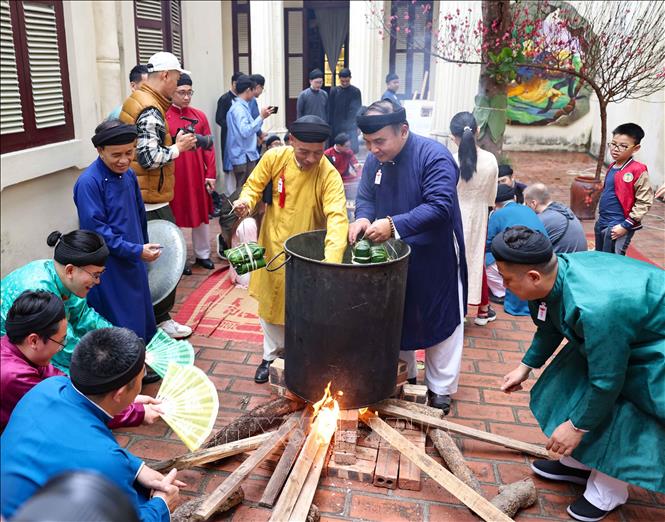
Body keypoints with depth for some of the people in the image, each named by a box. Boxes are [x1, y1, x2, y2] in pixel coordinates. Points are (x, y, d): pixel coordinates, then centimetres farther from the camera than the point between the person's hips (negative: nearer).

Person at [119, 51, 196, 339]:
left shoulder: (133, 101, 13)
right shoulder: (151, 110, -18)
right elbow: (150, 158, -25)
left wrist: (173, 143, 12)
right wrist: (178, 147, -12)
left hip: (138, 196, 10)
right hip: (152, 200, -10)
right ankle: (160, 318, 10)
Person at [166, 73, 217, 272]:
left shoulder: (200, 116, 6)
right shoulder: (163, 117, -5)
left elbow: (209, 147, 6)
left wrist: (211, 174, 2)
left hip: (198, 175, 4)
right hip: (174, 177, -4)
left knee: (201, 214, 13)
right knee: (176, 217, 6)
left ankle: (202, 254, 28)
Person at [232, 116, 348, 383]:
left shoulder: (329, 175, -24)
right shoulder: (274, 158, -14)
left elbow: (337, 217, -35)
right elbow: (254, 186, 0)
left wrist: (332, 259, -51)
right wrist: (245, 201, -25)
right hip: (272, 246, 3)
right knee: (269, 302, 17)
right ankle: (272, 355, 39)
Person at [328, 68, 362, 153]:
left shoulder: (356, 91, 2)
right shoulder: (334, 91, 3)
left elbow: (358, 109, 5)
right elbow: (330, 110, 4)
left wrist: (359, 125, 1)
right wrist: (330, 126, 1)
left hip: (352, 127, -1)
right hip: (337, 127, 1)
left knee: (353, 150, -6)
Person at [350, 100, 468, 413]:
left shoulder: (434, 157, -22)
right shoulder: (375, 160, 0)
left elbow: (440, 207, -29)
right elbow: (365, 197, 7)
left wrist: (394, 225, -37)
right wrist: (363, 218, -17)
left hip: (433, 260, -6)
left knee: (439, 322, 8)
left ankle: (440, 391, 25)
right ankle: (404, 376, 40)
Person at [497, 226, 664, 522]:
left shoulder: (593, 308, -43)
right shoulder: (556, 271, -17)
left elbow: (606, 381, -29)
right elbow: (550, 328, 5)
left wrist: (577, 426, -16)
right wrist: (526, 366, 9)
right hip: (624, 326, 8)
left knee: (613, 417, -3)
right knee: (574, 386, 11)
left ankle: (608, 492, 23)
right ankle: (578, 462, 31)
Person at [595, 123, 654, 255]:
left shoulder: (637, 171, -16)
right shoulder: (612, 166, 7)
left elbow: (644, 202, -16)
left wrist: (626, 226, -17)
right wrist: (600, 219, 17)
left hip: (617, 228, -8)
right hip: (601, 224, 8)